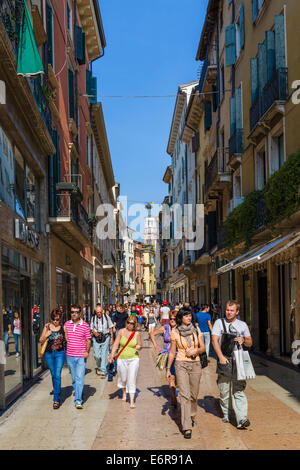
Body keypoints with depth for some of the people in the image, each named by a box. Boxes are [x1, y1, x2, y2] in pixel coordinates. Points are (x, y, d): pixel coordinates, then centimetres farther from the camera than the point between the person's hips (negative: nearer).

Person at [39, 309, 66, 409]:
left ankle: (56, 399, -8)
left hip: (60, 353, -2)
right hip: (49, 354, 3)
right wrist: (46, 335, -13)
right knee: (53, 375, 15)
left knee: (57, 375, -10)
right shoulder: (47, 327, 1)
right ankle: (56, 392, 36)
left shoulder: (63, 327, -3)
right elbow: (41, 341, 5)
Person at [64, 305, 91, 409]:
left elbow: (88, 340, 0)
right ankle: (78, 393, 33)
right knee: (74, 378, 14)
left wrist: (87, 351, -10)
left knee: (80, 378, -11)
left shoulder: (85, 325, -4)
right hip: (70, 355, 4)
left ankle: (78, 400, -12)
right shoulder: (67, 324, 5)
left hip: (81, 356, -4)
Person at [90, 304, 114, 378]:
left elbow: (110, 328, 6)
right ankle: (99, 367, 28)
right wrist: (94, 332, -8)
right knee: (97, 355, -1)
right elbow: (91, 328, 13)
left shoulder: (106, 317, -2)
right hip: (96, 338, 1)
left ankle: (103, 372, 2)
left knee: (104, 355, -4)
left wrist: (112, 337, 3)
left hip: (105, 337, -1)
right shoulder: (93, 318, 3)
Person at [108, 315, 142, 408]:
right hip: (122, 358, 1)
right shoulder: (121, 331, -2)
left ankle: (132, 401, -2)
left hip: (133, 359, -1)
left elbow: (140, 346, 9)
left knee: (132, 379, -7)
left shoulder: (137, 334, -2)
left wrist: (139, 347, -14)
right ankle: (124, 393, 44)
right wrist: (111, 355, -11)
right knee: (123, 378, 14)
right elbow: (116, 344, -1)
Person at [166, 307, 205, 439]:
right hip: (181, 365, -2)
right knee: (185, 395, -11)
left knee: (193, 394, 11)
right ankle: (187, 427, -11)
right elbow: (172, 352, 5)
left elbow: (203, 348, 7)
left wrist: (195, 351, -14)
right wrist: (168, 369, 6)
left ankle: (191, 416, 39)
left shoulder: (196, 330, 4)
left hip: (195, 365, 3)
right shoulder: (175, 332, -1)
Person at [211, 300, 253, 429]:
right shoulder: (219, 323, 6)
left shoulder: (242, 325, 13)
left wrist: (243, 340, -6)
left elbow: (250, 343, 18)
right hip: (224, 360, 0)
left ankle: (242, 419, -15)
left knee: (239, 390, -10)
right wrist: (221, 356, -18)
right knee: (224, 391, 7)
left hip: (238, 361, 0)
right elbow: (214, 340, -5)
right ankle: (226, 415, 26)